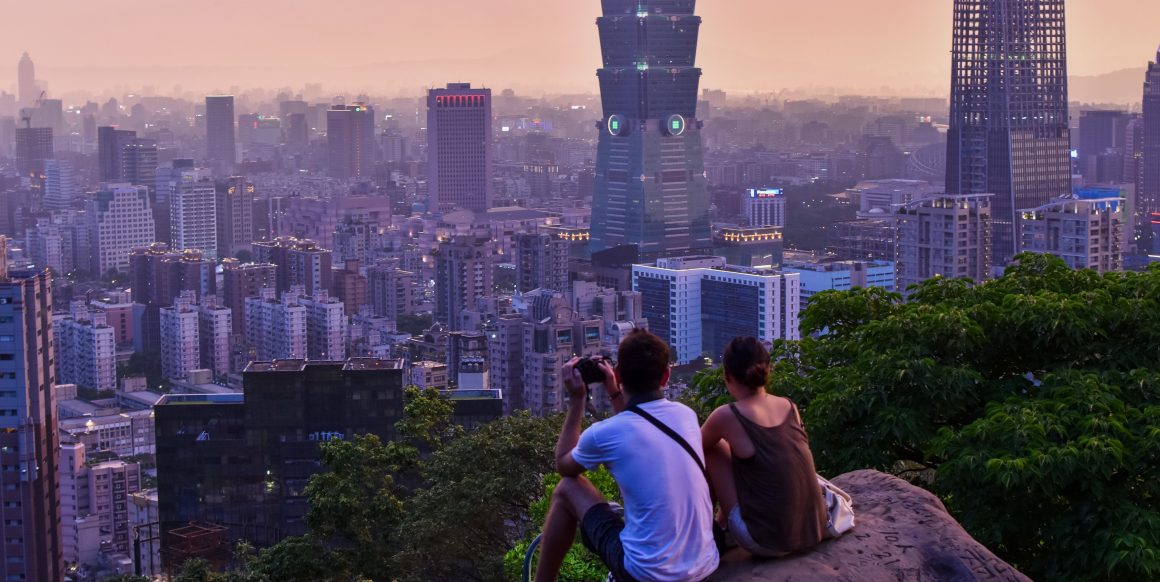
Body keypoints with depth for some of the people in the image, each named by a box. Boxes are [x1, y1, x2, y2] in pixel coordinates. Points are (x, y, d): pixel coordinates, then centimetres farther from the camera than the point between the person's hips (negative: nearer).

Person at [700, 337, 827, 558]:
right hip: (814, 533, 6)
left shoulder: (728, 417, -11)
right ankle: (723, 522, 46)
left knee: (714, 448, 9)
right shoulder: (790, 407, 5)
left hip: (768, 542, -6)